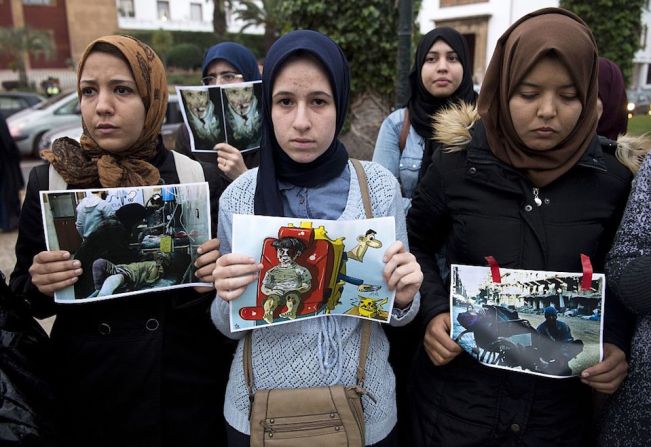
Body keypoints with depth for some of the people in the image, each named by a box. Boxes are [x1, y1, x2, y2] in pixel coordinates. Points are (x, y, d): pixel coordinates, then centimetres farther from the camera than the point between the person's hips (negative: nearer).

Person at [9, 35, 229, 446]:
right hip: (87, 389, 1)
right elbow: (24, 296, 3)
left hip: (185, 386, 0)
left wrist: (215, 279, -19)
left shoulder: (197, 179, -7)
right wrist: (37, 283, -18)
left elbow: (219, 283, 2)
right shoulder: (49, 180, -5)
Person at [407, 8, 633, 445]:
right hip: (459, 389, -1)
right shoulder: (457, 166, -11)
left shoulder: (611, 181, -5)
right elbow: (416, 246, 2)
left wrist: (616, 343, -9)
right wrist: (433, 311, -13)